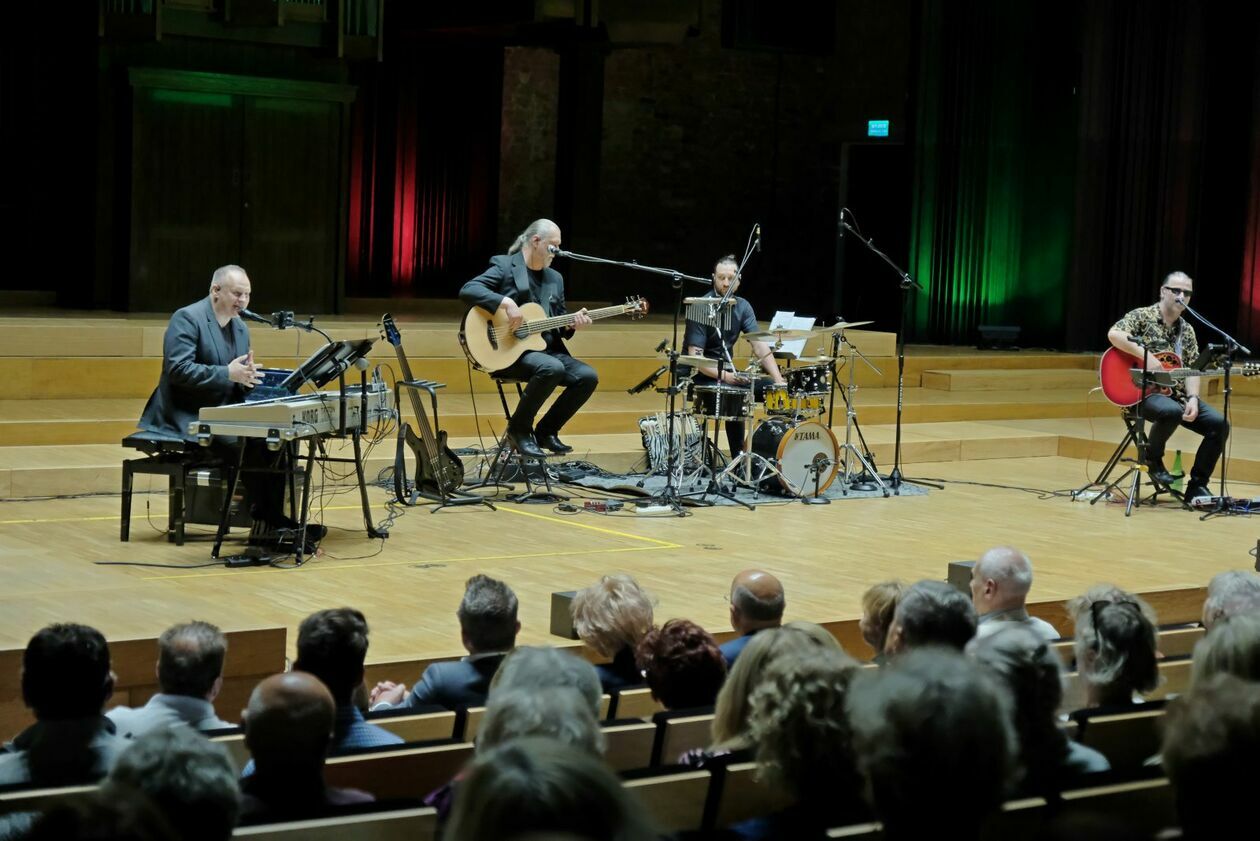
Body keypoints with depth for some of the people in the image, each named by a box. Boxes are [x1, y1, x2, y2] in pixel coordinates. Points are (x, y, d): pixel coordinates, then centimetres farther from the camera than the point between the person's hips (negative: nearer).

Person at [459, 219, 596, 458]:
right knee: (552, 368, -34)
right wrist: (505, 302, -27)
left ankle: (546, 431, 3)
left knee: (588, 376, -13)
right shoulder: (504, 266, -3)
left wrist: (572, 324, -4)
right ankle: (519, 428, -12)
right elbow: (467, 290, -17)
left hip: (547, 349, 7)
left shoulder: (555, 278, 18)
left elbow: (558, 325, 20)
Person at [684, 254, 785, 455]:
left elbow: (760, 346, -8)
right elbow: (695, 356, -24)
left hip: (727, 371, 7)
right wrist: (723, 376, -35)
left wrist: (779, 380, -20)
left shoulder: (742, 307, 1)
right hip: (701, 374, -7)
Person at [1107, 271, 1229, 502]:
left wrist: (1192, 399, -10)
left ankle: (1197, 487, -4)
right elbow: (1114, 334, -21)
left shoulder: (1187, 330, 15)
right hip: (1145, 393, -6)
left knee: (1219, 424, -14)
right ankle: (1153, 458, -8)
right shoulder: (1142, 316, -2)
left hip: (1178, 394, 6)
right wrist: (1147, 356, -27)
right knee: (1172, 411, -39)